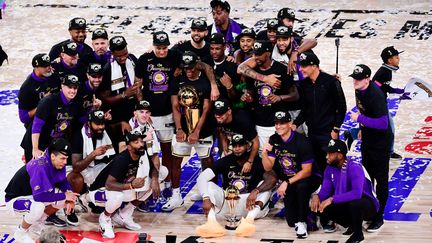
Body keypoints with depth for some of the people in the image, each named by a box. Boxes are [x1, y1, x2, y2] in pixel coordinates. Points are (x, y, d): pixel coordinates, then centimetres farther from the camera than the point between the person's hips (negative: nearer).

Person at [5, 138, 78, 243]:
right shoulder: (40, 167, -34)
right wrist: (64, 196, -30)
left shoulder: (57, 163, -10)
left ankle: (38, 222, 13)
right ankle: (21, 232, -9)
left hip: (33, 195, 8)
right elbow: (39, 196, -39)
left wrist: (69, 195, -14)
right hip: (15, 199, -8)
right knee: (38, 207, -39)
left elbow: (63, 182, 8)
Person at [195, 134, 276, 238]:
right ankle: (211, 222, -47)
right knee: (208, 184, -20)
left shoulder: (257, 162, -7)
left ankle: (249, 220, -51)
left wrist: (255, 191, -44)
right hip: (225, 201, 1)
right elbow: (202, 178, -14)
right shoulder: (226, 161, -3)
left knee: (264, 186, -25)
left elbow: (272, 179, -26)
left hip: (247, 203, -1)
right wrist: (206, 198, -33)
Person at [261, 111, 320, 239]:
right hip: (288, 181, 5)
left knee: (301, 186, -40)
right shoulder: (273, 140, -5)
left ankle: (302, 222, -21)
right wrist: (264, 153, -23)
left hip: (309, 179, -5)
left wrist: (287, 183, -27)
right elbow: (268, 167, -5)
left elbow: (307, 171, -22)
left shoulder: (301, 141, -22)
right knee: (291, 221, -3)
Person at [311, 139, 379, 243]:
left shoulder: (354, 168, -27)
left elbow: (356, 193, -40)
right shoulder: (330, 169, -5)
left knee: (354, 203, -40)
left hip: (367, 204, -7)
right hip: (346, 204, 7)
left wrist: (332, 199, -42)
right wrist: (317, 196, -28)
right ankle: (352, 225, 8)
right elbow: (325, 191, -3)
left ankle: (358, 234, -11)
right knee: (321, 206, -14)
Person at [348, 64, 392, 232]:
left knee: (381, 179, 0)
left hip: (381, 143, -9)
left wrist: (360, 119, -29)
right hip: (367, 140, 9)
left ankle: (379, 217, 7)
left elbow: (383, 123, -33)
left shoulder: (376, 95, -29)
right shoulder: (359, 91, -2)